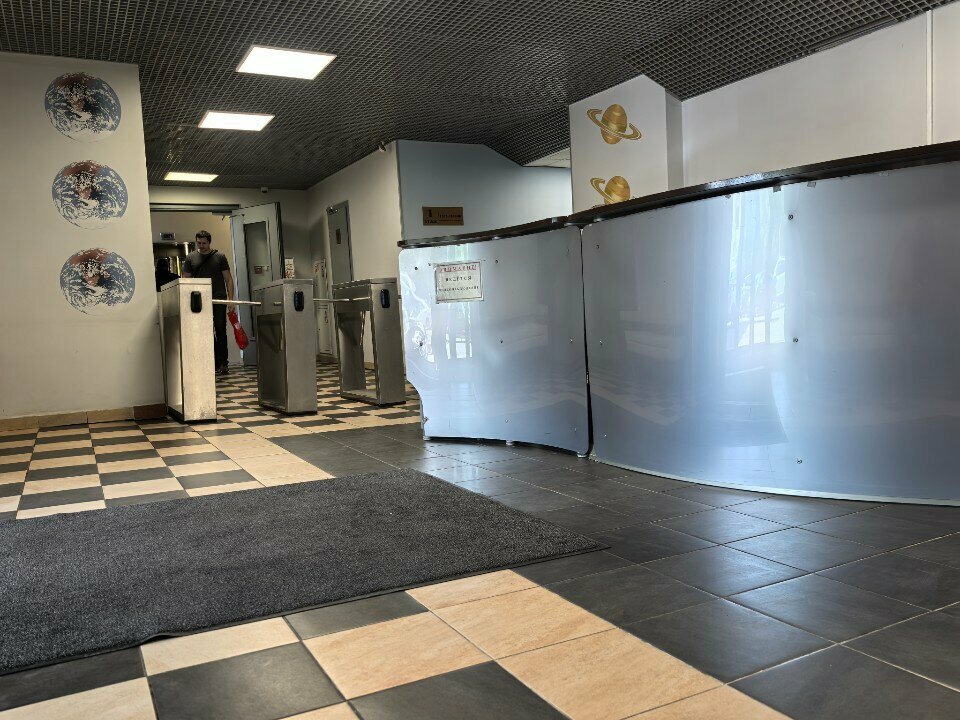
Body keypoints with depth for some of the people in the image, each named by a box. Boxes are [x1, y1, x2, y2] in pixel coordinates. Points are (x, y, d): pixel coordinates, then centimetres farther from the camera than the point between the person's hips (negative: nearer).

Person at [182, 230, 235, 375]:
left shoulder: (219, 256, 5)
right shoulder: (191, 258, 8)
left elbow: (228, 279, 4)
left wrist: (230, 299, -4)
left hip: (219, 299, -2)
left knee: (220, 331, -3)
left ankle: (222, 363, 0)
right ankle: (214, 363, 9)